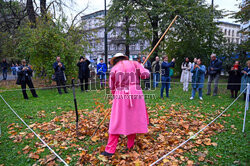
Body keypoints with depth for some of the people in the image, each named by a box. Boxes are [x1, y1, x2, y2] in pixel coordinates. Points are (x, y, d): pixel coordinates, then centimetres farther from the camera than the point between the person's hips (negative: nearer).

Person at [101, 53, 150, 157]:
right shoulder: (134, 64, 9)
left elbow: (112, 87, 10)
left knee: (117, 123, 4)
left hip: (121, 96, -1)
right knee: (133, 120, 14)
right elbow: (146, 74, -1)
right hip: (136, 95, 1)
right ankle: (130, 146, 28)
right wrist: (140, 71, 20)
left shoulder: (114, 69, 9)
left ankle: (110, 150, 9)